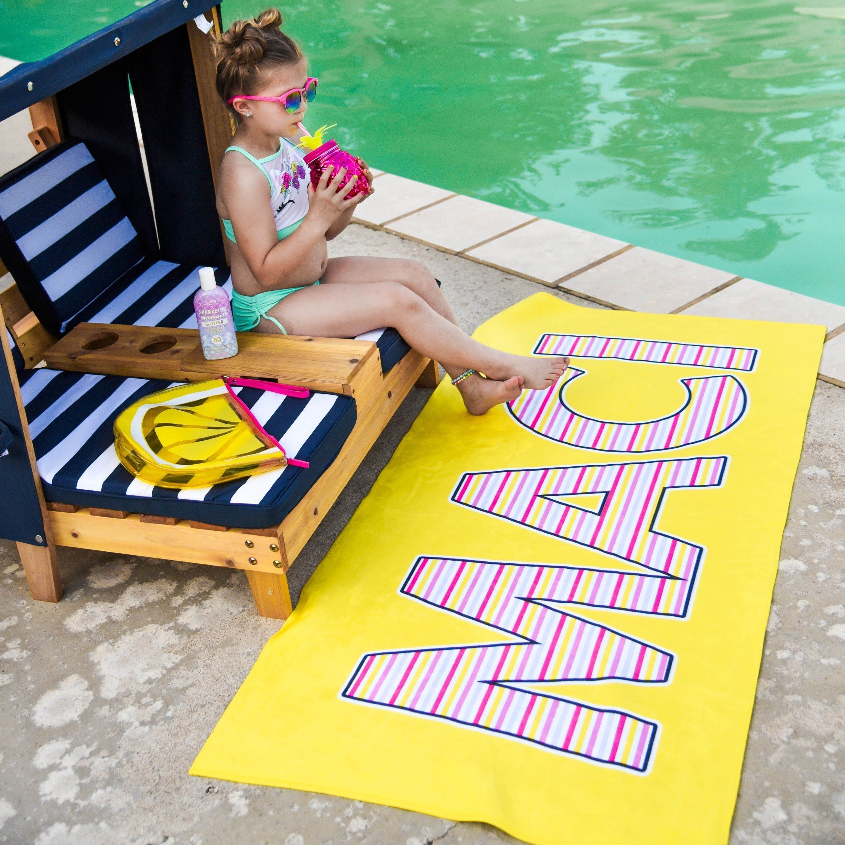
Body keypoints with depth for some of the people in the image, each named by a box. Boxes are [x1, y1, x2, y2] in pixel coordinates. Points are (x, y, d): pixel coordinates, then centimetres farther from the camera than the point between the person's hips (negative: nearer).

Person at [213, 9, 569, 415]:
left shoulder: (290, 140, 2)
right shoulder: (244, 176, -26)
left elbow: (324, 233, 7)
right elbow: (267, 271, -27)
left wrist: (346, 203, -14)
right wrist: (318, 217, -32)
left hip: (314, 277, 9)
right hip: (271, 309, -9)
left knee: (416, 275, 0)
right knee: (397, 300, -18)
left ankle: (471, 383, 5)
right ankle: (501, 364, -3)